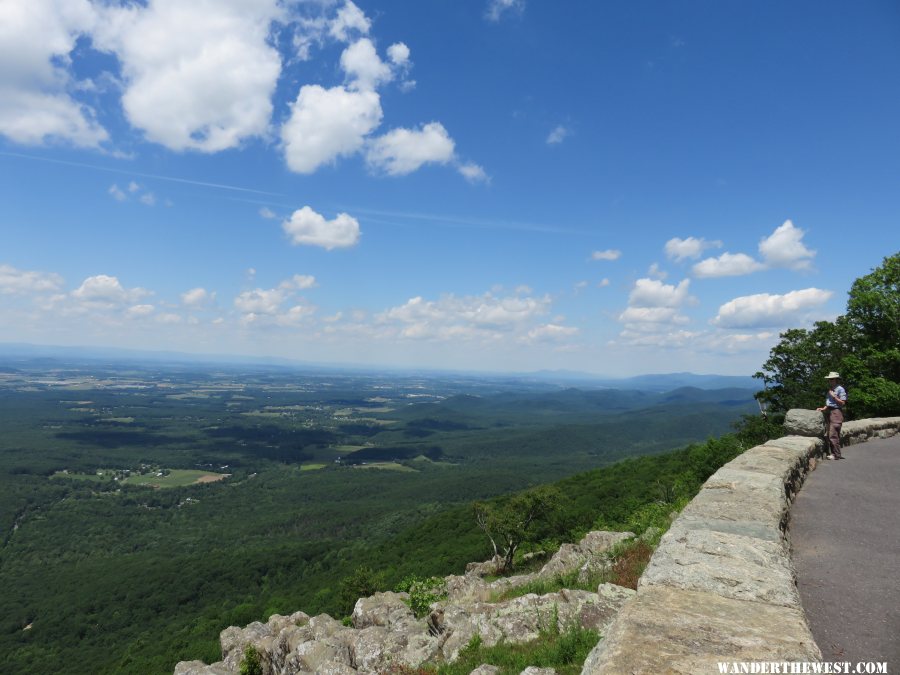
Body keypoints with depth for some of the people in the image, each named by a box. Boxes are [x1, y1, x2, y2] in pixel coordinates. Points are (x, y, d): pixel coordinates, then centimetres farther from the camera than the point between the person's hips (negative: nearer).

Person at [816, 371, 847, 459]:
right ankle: (833, 453, 13)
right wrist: (823, 409, 9)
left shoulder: (840, 389, -5)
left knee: (833, 434, -13)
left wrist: (834, 396, -13)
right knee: (830, 434, 8)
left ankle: (836, 454, -9)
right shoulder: (830, 389, 20)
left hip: (836, 412, -9)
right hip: (829, 412, 9)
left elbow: (843, 403, -9)